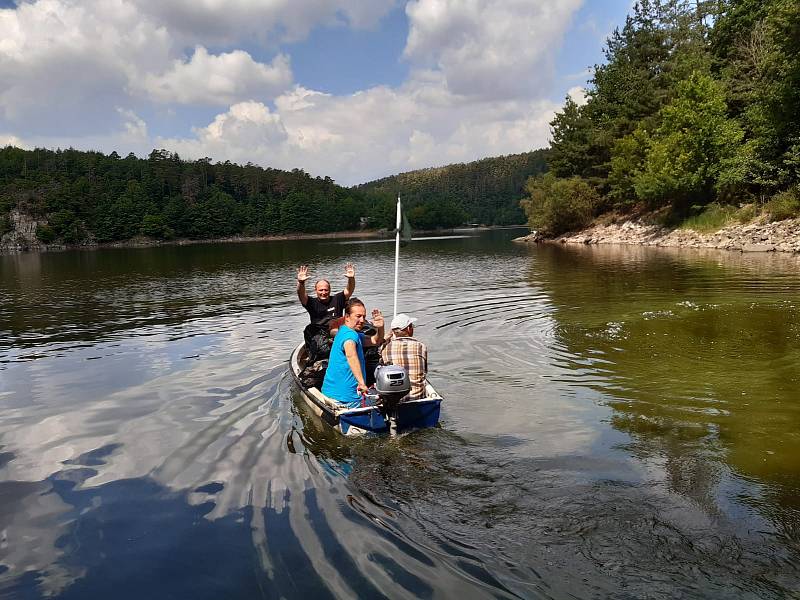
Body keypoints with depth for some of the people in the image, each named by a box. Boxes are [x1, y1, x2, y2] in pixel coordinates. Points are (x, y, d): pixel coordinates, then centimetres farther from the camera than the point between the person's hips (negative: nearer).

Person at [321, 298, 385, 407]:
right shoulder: (350, 334, -20)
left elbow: (375, 341, 20)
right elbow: (350, 354, -41)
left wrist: (380, 328, -1)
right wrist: (361, 382, -52)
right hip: (344, 397, -10)